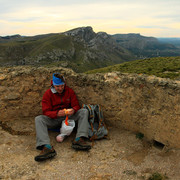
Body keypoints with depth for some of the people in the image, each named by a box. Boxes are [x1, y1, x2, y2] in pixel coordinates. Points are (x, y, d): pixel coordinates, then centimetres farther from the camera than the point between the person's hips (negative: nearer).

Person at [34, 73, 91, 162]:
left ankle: (79, 140, -37)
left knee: (84, 111, -20)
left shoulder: (70, 91, 1)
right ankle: (47, 148, -47)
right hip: (54, 119, -1)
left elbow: (76, 105, 1)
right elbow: (46, 112, -9)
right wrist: (57, 113, -30)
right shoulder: (48, 94, -4)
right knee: (38, 119, -28)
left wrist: (73, 110, -25)